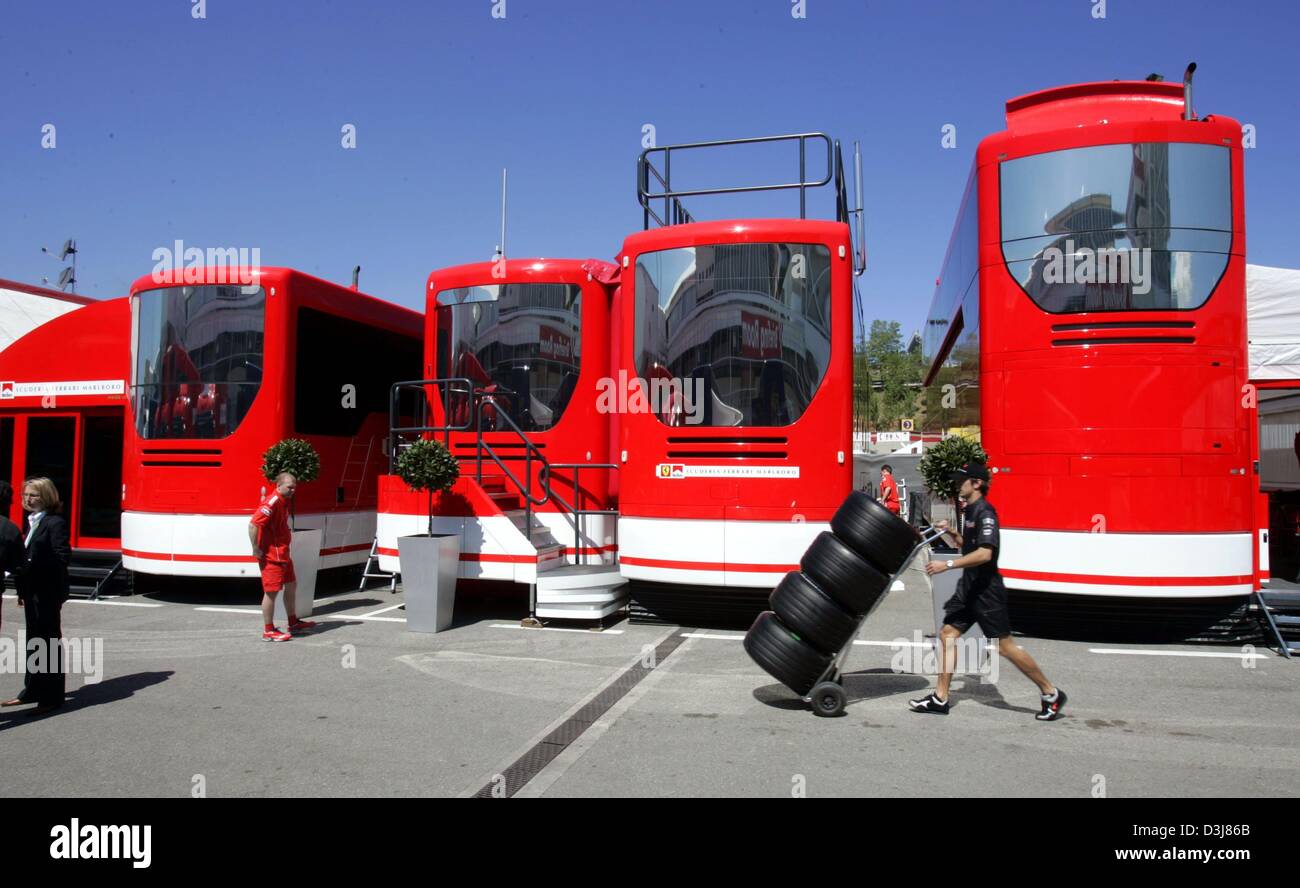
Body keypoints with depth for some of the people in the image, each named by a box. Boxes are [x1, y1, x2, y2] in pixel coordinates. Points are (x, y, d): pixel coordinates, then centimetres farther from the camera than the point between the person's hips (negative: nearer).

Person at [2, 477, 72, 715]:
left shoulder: (55, 523, -12)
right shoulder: (32, 522, 12)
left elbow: (63, 557, -18)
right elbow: (28, 557, 13)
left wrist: (33, 567, -21)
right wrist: (22, 589, 11)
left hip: (48, 592, -8)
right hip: (32, 592, 8)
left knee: (49, 643, -1)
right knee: (34, 642, 17)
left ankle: (52, 697, 7)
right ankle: (32, 691, 29)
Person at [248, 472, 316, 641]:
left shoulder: (284, 501, 11)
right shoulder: (272, 503, -20)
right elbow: (253, 524, -27)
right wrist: (256, 549, -23)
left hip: (283, 554, 10)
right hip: (271, 555, -10)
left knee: (290, 586, 18)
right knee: (271, 592, -4)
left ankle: (294, 623, 30)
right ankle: (268, 631, 4)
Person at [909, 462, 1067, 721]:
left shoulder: (985, 512, -17)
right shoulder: (971, 511, 13)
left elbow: (984, 553, -29)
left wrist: (947, 565, -30)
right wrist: (949, 532, 11)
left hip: (986, 590, -9)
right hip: (969, 588, 9)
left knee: (1004, 646, -2)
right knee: (947, 635, 4)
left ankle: (1051, 694, 14)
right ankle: (940, 699, 8)